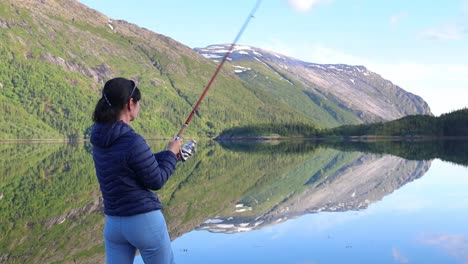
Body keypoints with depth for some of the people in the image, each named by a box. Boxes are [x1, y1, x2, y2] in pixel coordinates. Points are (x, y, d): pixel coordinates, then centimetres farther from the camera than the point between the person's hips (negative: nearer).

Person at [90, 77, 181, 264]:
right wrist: (171, 154, 2)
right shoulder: (133, 141, -22)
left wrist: (166, 155, 14)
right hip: (145, 221, -7)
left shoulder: (100, 138, 2)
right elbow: (156, 181, -11)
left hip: (113, 223, 7)